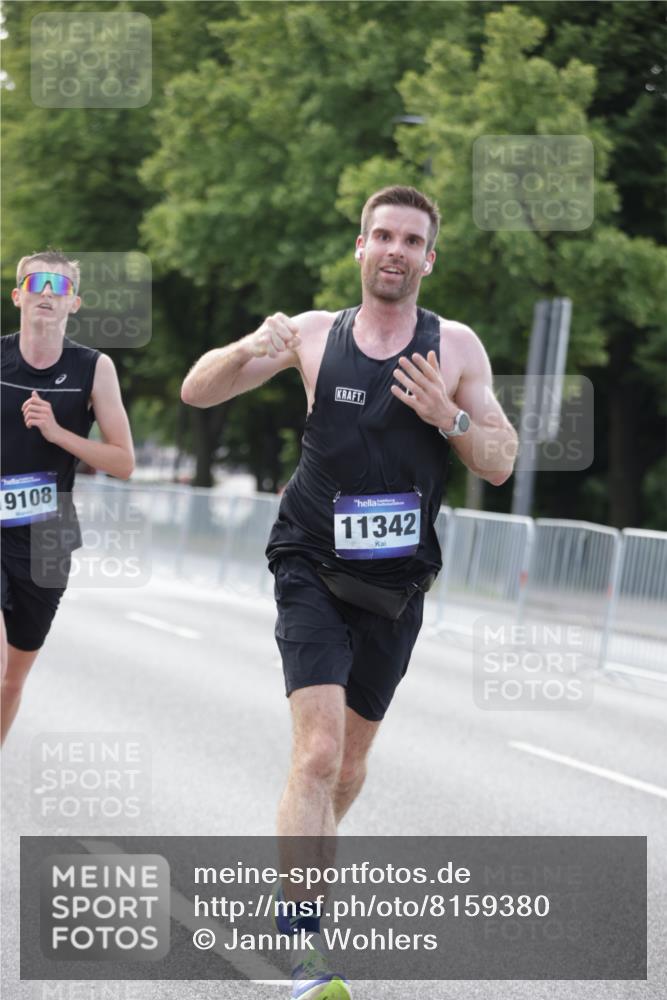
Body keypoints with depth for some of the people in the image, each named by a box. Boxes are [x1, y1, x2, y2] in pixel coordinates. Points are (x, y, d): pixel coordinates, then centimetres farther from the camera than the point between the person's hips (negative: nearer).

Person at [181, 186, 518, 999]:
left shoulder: (456, 347, 1)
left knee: (350, 760, 15)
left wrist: (448, 417, -18)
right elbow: (197, 392, 0)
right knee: (319, 751, -18)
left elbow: (500, 465, 1)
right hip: (313, 572, -2)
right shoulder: (314, 334, -1)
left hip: (396, 583, 3)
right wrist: (249, 349, -20)